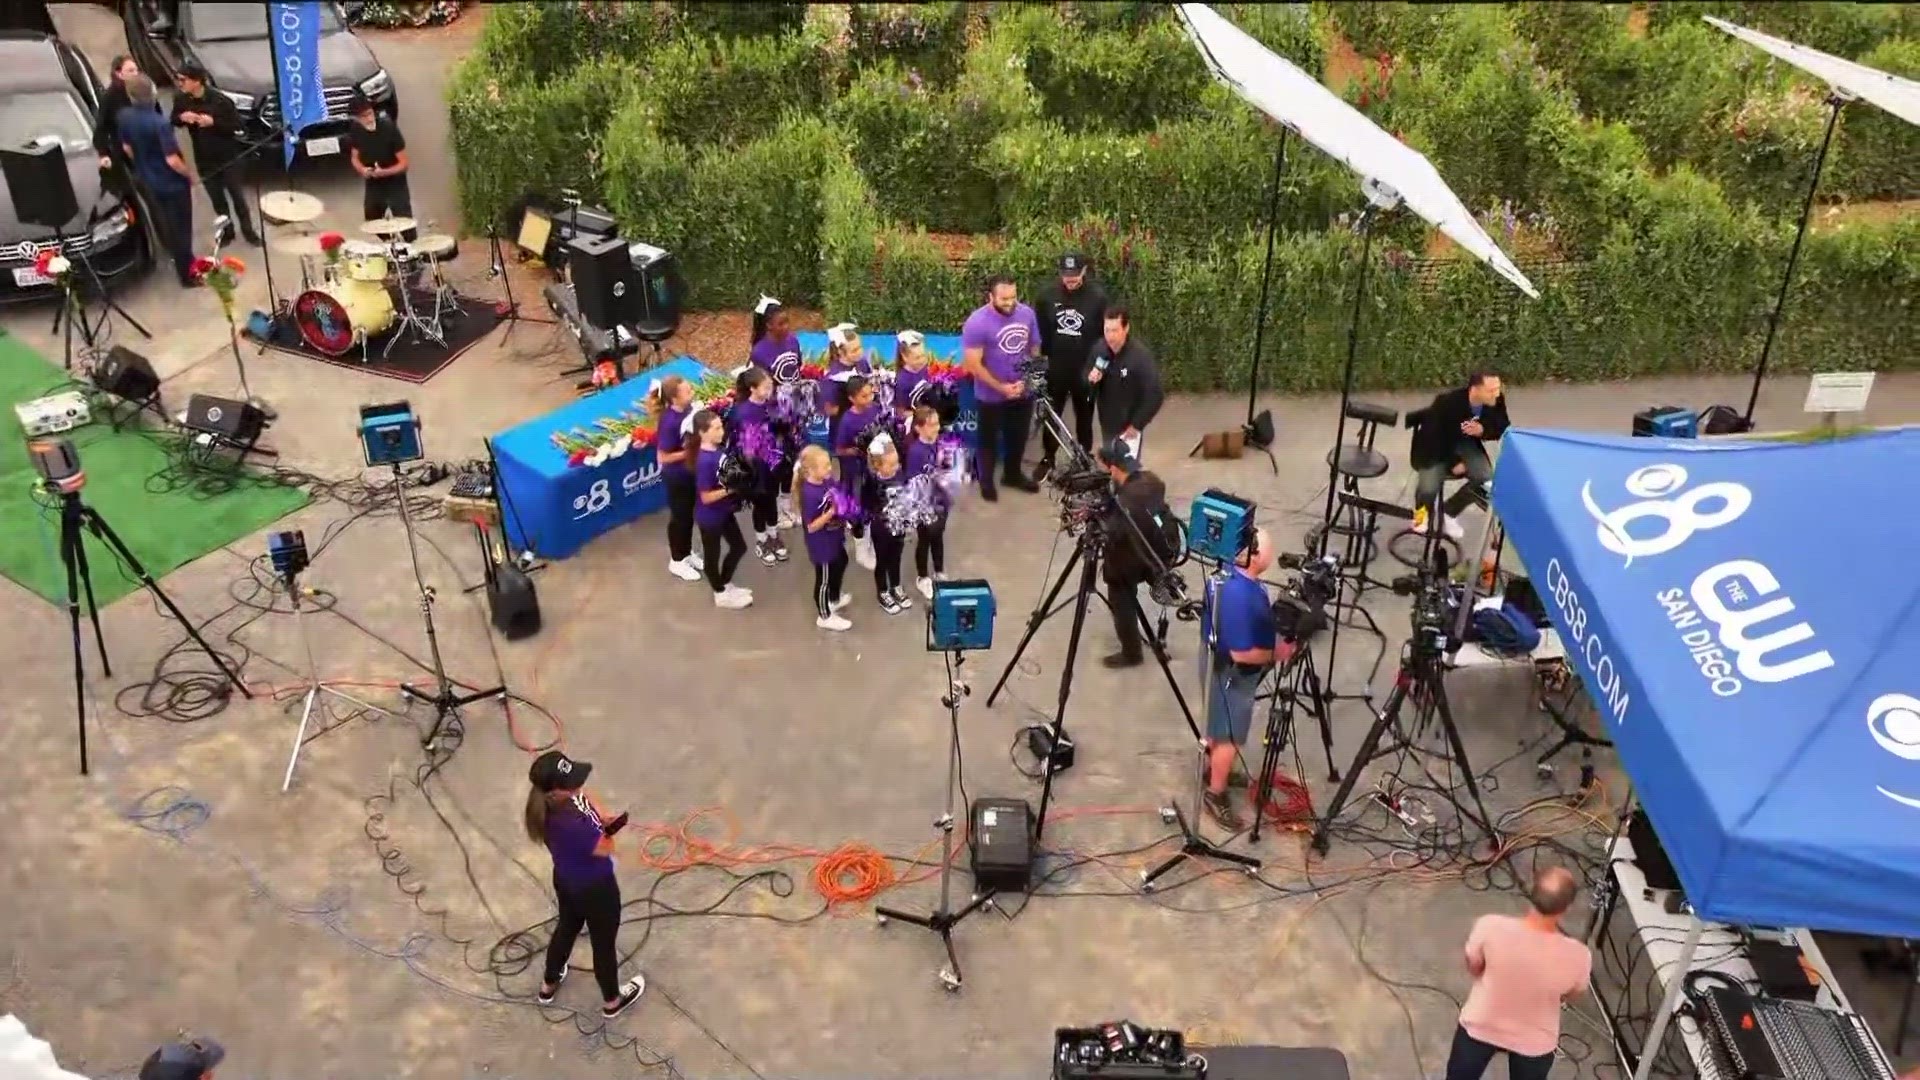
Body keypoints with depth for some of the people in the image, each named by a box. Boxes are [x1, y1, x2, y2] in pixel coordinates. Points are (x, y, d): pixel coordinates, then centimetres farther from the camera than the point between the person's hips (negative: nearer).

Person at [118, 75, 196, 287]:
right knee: (181, 228, 8)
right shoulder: (159, 123, -30)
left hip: (148, 181, 7)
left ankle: (183, 264, 42)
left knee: (165, 226, 24)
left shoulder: (124, 117, -8)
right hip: (172, 183, -7)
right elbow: (172, 160, -28)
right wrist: (189, 174, -10)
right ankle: (188, 274, 17)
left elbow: (127, 148, 6)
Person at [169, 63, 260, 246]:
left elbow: (237, 124, -15)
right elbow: (173, 121, 7)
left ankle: (247, 230, 23)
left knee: (236, 195, 8)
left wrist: (213, 122, -28)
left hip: (227, 157, -3)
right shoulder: (181, 100, -6)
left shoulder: (220, 100, -19)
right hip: (204, 160, 4)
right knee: (216, 199, 14)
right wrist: (181, 117, -16)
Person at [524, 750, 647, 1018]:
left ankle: (548, 986, 59)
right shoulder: (568, 825, -43)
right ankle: (612, 1001, 47)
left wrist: (603, 818, -12)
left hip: (567, 881, 8)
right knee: (604, 943, 20)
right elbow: (604, 848, -27)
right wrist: (607, 827, -13)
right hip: (595, 888, -8)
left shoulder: (562, 798, -20)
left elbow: (586, 796, 2)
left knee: (567, 927, 34)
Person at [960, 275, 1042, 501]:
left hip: (1023, 392, 5)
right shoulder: (977, 322, -24)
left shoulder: (1027, 313, -9)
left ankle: (1013, 474, 45)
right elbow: (973, 365, -22)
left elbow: (1034, 347, 5)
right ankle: (986, 481, 36)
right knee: (989, 439, 15)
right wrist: (1001, 387, -22)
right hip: (991, 397, -5)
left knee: (1018, 437, 23)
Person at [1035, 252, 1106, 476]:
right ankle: (1048, 458, 29)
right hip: (1056, 368, 2)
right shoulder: (1048, 295, -6)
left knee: (1084, 417, 13)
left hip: (1085, 370, -2)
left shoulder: (1097, 297, -12)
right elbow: (1039, 330, 3)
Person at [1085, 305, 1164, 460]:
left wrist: (1136, 425, -18)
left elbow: (1155, 396, -22)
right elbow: (1085, 375, 8)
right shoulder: (1099, 349, -8)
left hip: (1128, 427, -6)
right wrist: (1090, 379, -17)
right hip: (1107, 423, 6)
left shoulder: (1141, 356, -24)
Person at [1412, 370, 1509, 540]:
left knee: (1487, 479, -19)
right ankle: (1422, 510, 16)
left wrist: (1483, 431, -26)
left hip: (1465, 443, 5)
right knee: (1429, 488, -25)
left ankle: (1447, 511, 7)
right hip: (1437, 446, -5)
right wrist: (1452, 463, -20)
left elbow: (1503, 430, -4)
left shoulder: (1496, 400, -19)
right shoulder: (1447, 403, -32)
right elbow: (1433, 436, -21)